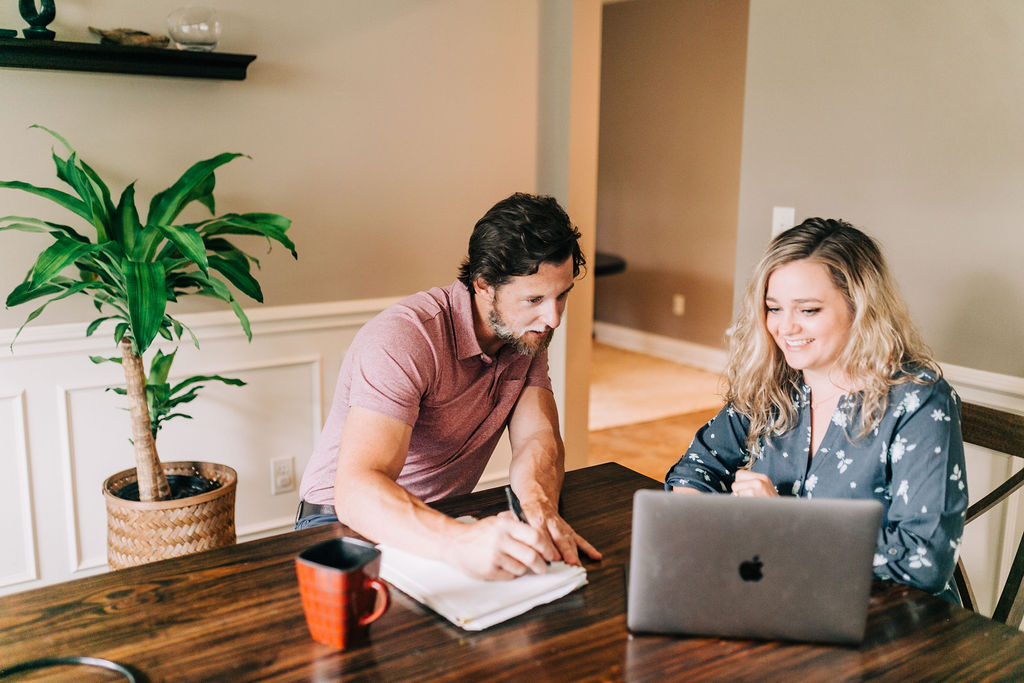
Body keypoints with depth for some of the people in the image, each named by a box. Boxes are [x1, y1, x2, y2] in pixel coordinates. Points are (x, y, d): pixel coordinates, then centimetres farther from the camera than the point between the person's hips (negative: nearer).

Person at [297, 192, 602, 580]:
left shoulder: (527, 333, -3)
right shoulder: (403, 337, -28)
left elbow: (539, 440, -14)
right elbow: (356, 489, -39)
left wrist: (539, 509, -38)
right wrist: (461, 543, -57)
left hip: (444, 517, 6)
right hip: (345, 522, -5)